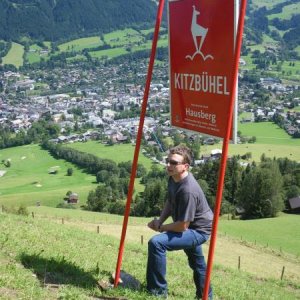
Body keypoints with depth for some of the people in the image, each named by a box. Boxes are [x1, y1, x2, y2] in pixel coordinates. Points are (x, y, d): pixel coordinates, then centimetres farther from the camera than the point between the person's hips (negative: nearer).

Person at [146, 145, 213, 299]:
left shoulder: (188, 190, -33)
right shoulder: (173, 178, -6)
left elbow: (182, 226, -29)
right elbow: (169, 202, 10)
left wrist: (161, 227, -14)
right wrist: (159, 221, -5)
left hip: (198, 230, -10)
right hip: (192, 227, 10)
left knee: (156, 242, -25)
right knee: (197, 264, 29)